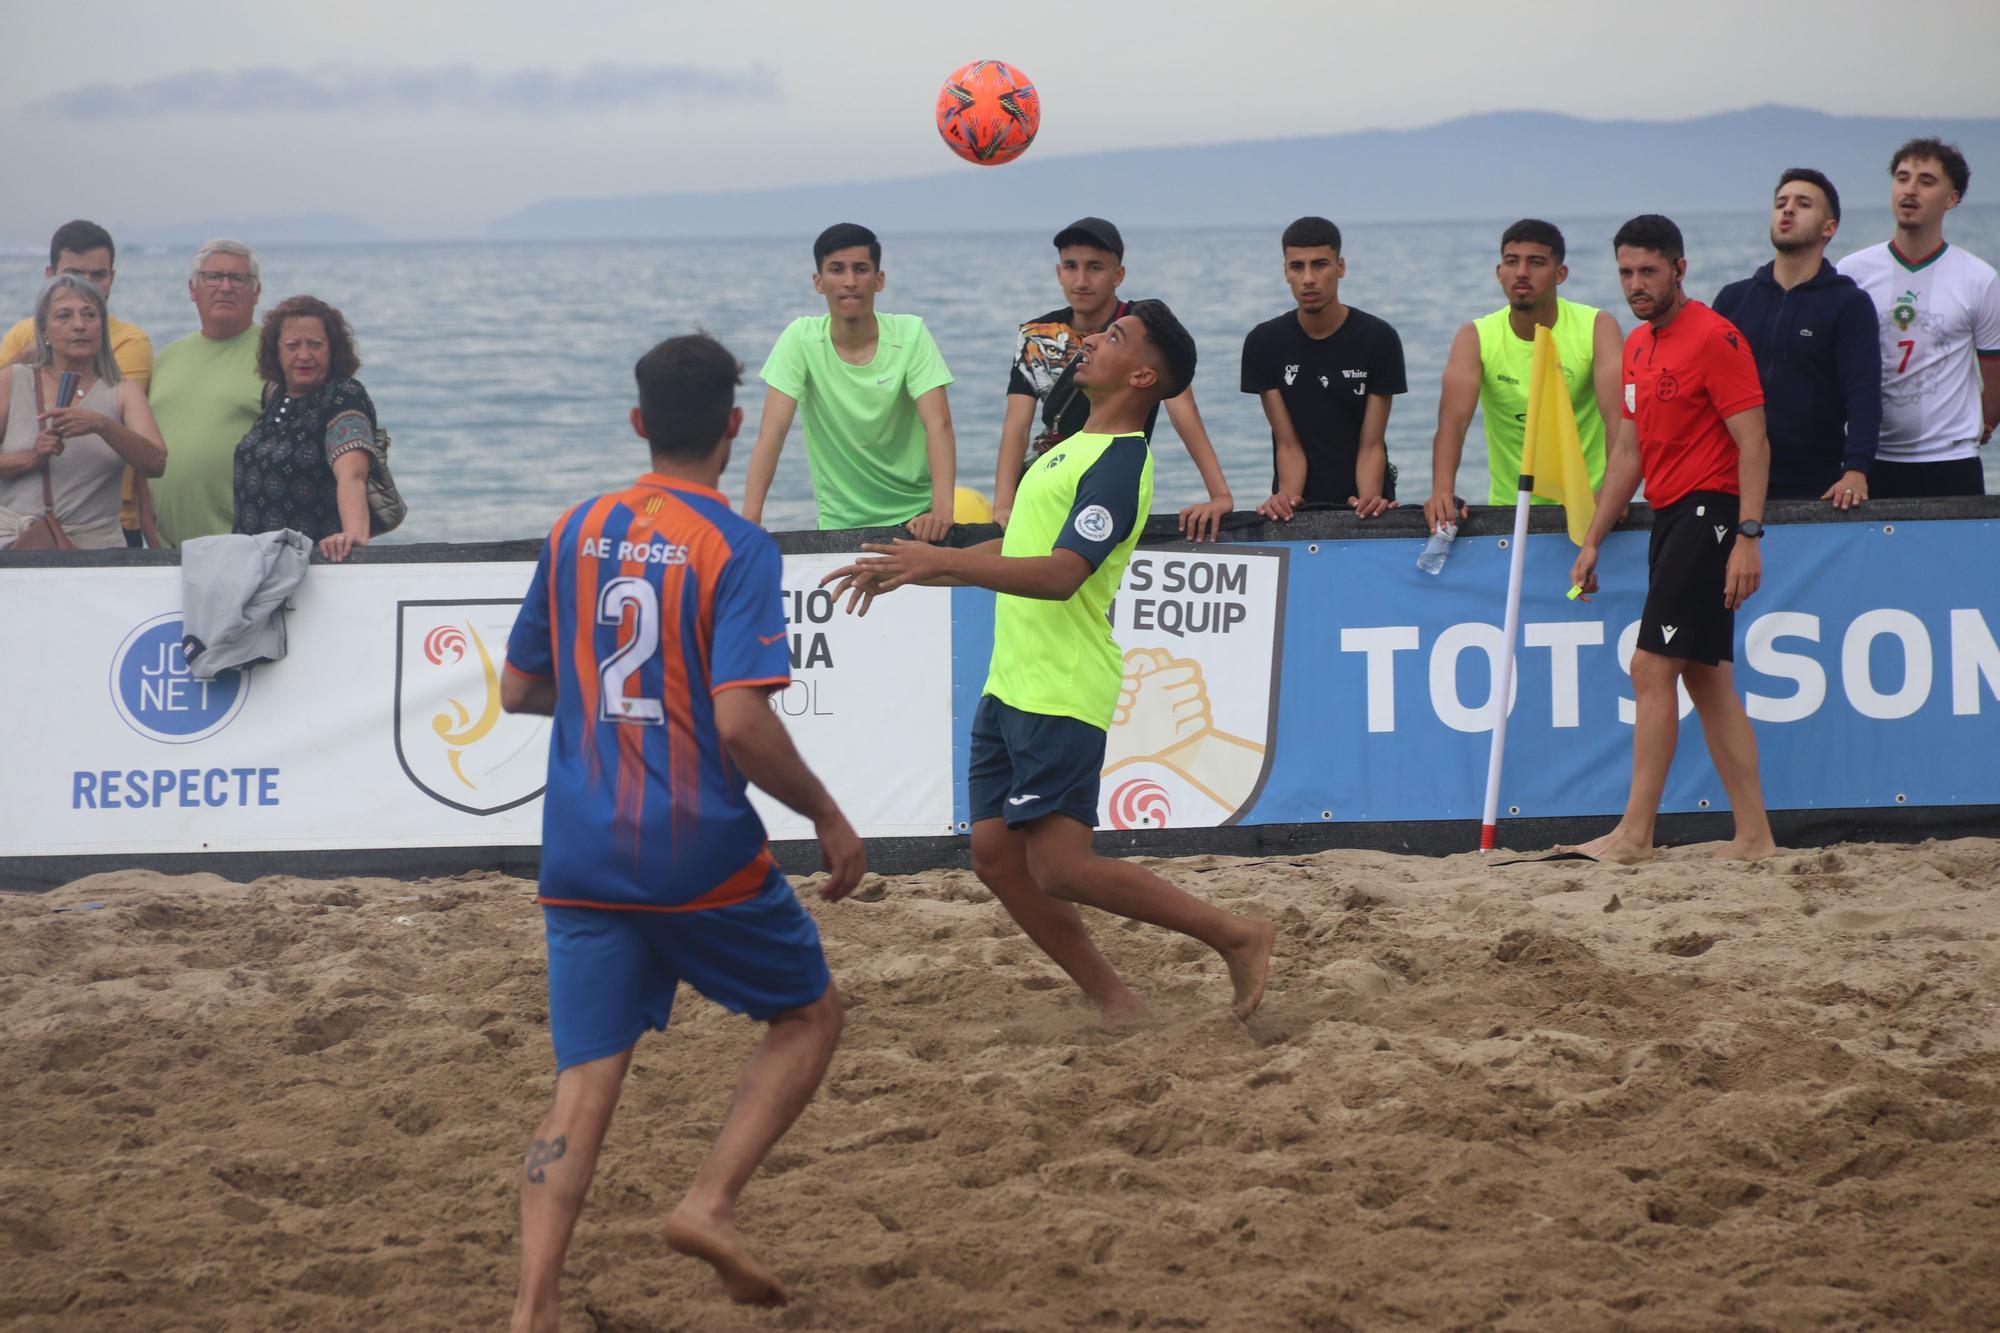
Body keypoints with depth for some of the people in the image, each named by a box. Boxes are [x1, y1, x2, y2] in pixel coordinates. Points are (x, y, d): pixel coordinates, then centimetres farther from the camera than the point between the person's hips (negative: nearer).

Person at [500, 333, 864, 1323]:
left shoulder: (576, 533, 7)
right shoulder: (735, 548, -10)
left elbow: (518, 689, 16)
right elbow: (740, 722, -19)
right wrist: (829, 818, -6)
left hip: (581, 858, 5)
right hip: (698, 852, -5)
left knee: (585, 1081, 4)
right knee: (808, 1017, 17)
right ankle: (709, 1204, 1)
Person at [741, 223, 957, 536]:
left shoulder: (910, 334, -7)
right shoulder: (801, 338, -7)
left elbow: (938, 424, -16)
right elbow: (772, 430, -13)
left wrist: (942, 510, -31)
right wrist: (750, 516, -25)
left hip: (914, 517, 0)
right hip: (840, 524, 1)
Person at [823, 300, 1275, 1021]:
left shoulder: (1119, 462, -14)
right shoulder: (1076, 448, 18)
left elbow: (1061, 574, -26)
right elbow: (1017, 550, 28)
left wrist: (945, 562, -33)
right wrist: (906, 571, 26)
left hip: (1060, 697, -10)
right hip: (1011, 686, 10)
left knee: (1061, 869, -13)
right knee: (997, 857, 6)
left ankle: (1235, 935, 1)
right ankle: (1118, 1008, 12)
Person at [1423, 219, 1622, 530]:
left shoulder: (1597, 328, -7)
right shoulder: (1475, 338, -4)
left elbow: (1617, 416, -19)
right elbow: (1454, 419, -18)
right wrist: (1443, 491, -37)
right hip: (1510, 509, 2)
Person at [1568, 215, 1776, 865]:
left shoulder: (1714, 337, -11)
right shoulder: (1638, 346, 16)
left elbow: (1753, 444, -15)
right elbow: (1628, 452, 21)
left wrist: (1748, 537, -22)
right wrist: (1593, 541, 19)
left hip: (1708, 513, -9)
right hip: (1670, 518, 9)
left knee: (1653, 667, -11)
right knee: (1706, 677, 7)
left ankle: (1634, 835, -10)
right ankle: (1754, 835, 9)